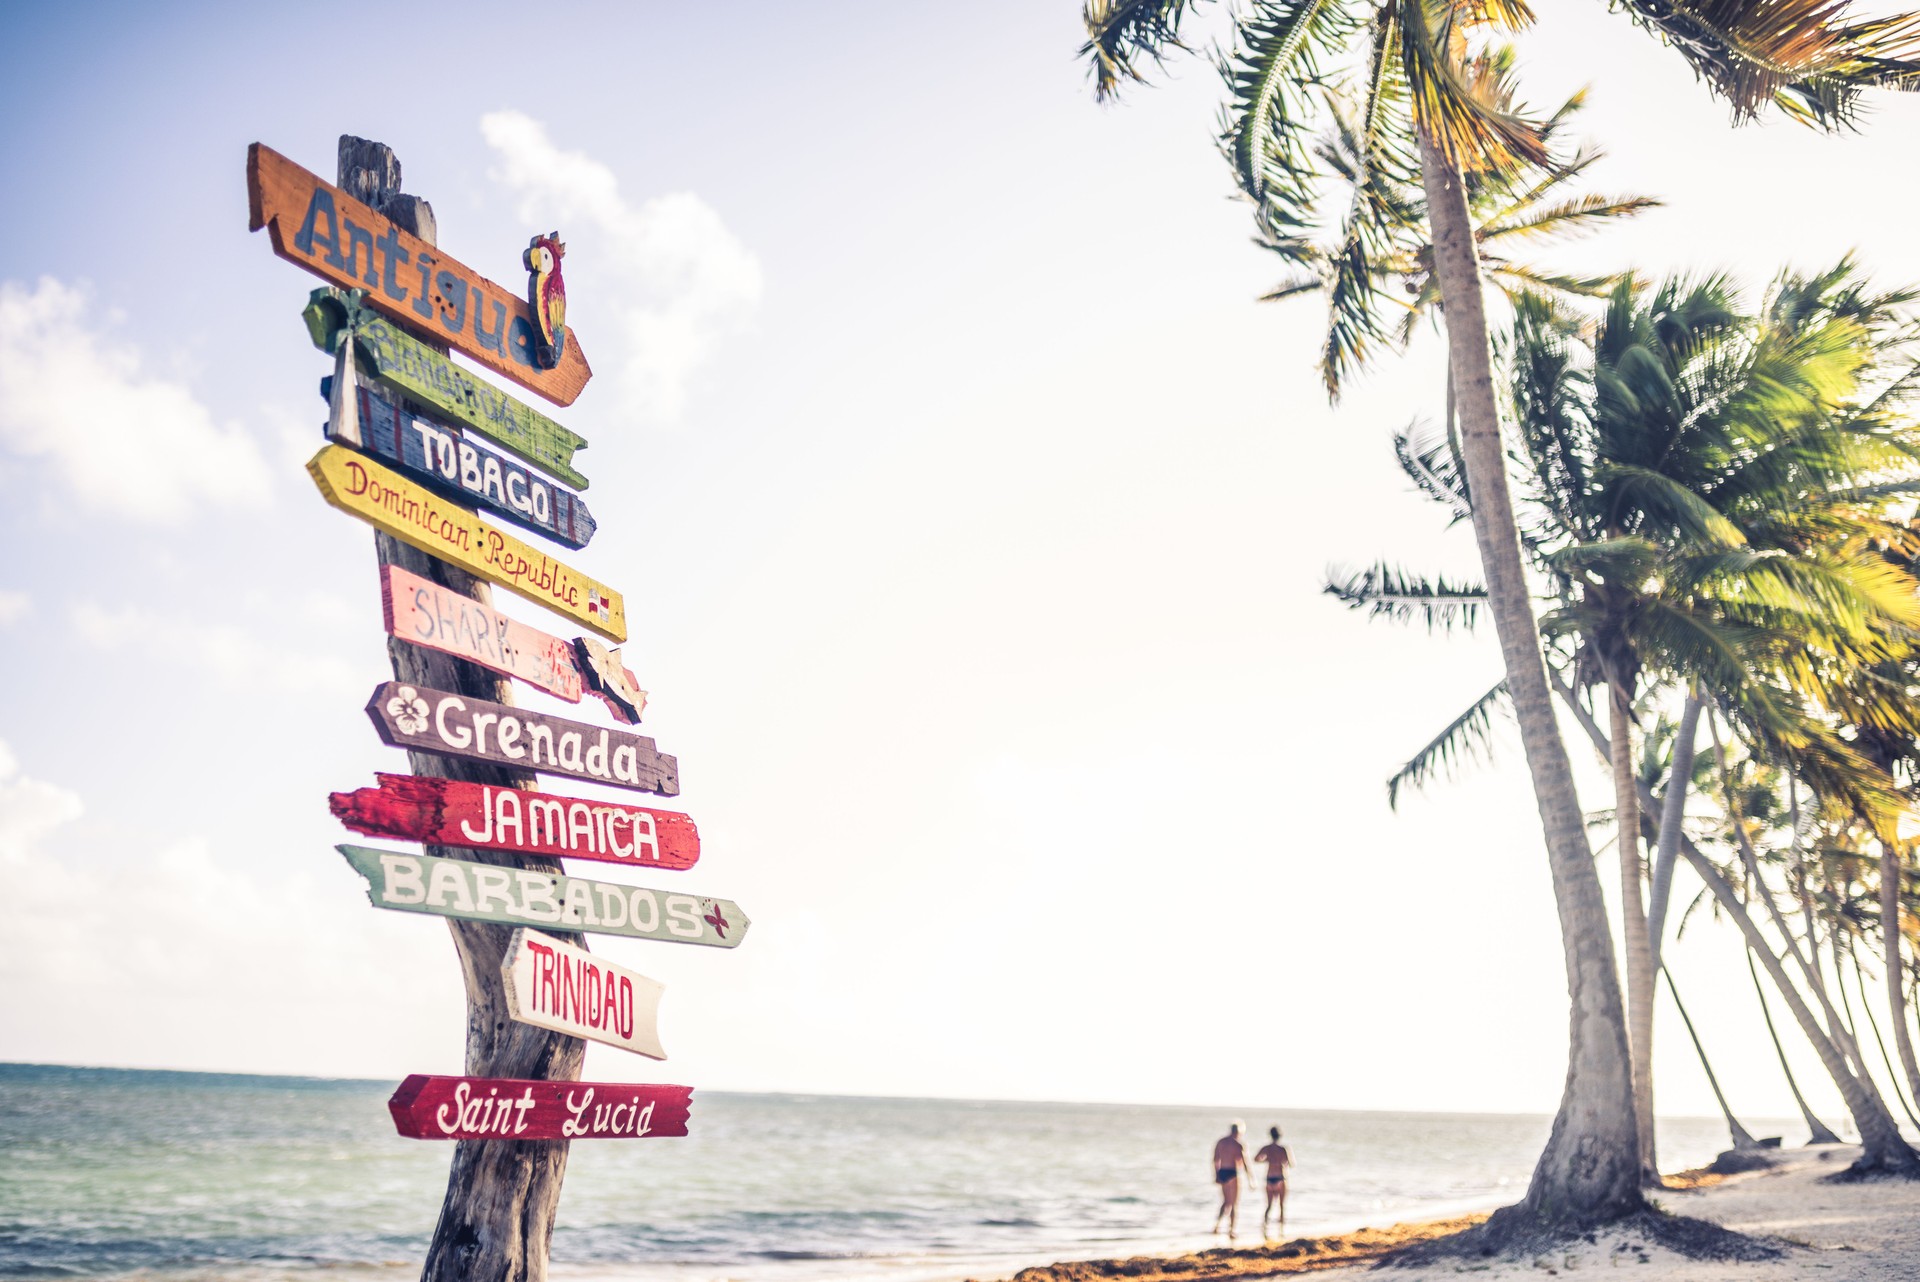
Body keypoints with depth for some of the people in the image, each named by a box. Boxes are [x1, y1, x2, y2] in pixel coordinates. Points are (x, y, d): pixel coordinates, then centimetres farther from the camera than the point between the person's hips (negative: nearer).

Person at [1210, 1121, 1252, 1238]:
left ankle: (1217, 1224, 5)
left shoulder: (1220, 1142, 8)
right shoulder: (1239, 1145, -13)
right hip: (1233, 1174, -6)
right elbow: (1245, 1163, -14)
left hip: (1222, 1173, 6)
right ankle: (1231, 1231, 10)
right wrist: (1251, 1179, -8)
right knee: (1235, 1204, 7)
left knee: (1226, 1202, 20)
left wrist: (1217, 1176, 24)